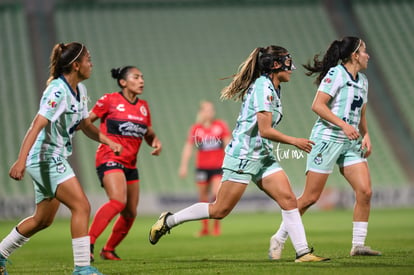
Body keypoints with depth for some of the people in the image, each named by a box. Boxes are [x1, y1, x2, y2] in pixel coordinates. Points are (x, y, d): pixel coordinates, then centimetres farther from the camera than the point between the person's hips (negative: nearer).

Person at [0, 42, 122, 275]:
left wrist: (109, 141, 6)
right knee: (82, 206, -16)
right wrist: (21, 161, -36)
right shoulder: (57, 91, -19)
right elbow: (37, 126, -28)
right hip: (45, 158, -10)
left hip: (56, 159, 10)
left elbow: (86, 126, 22)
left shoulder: (79, 90, 9)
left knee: (43, 220, 17)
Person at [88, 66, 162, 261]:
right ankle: (88, 244, -29)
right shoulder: (110, 100, -4)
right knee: (118, 202, -29)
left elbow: (149, 134, 22)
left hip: (130, 164, 7)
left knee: (130, 214, 7)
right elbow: (86, 121, 2)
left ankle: (108, 250, 26)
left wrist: (155, 142, 1)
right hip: (110, 159, -7)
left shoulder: (143, 107, 13)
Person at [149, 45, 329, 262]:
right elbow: (265, 130, -20)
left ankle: (303, 252, -7)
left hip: (262, 156, 9)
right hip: (243, 156, -9)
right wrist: (294, 141, -12)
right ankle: (168, 220, 10)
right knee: (220, 210, -4)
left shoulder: (272, 88, 13)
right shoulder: (264, 87, -16)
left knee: (288, 199, -5)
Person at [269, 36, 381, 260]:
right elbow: (317, 105, -16)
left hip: (351, 143, 7)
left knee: (365, 191, -8)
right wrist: (344, 125, -22)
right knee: (311, 197, -6)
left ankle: (358, 244, -1)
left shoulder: (362, 81, 16)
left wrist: (366, 135, 9)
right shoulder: (336, 74, -9)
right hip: (327, 138, -7)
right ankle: (279, 239, 8)